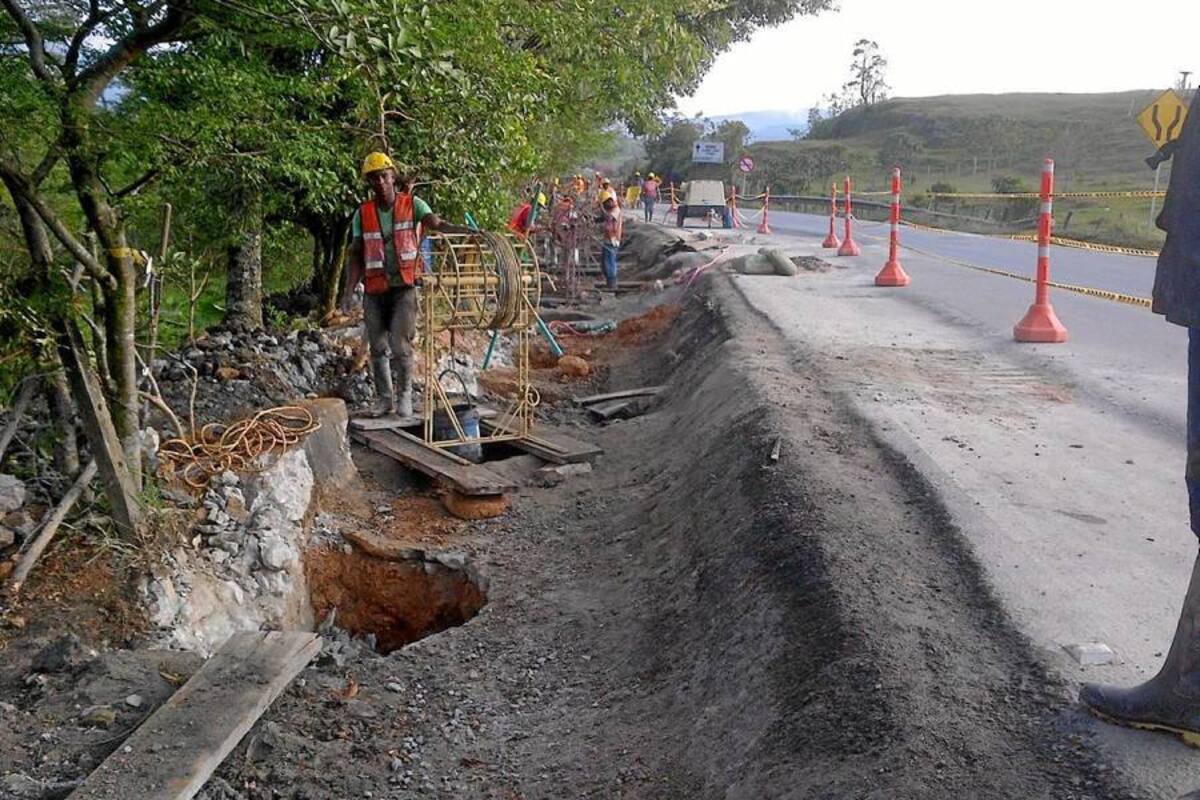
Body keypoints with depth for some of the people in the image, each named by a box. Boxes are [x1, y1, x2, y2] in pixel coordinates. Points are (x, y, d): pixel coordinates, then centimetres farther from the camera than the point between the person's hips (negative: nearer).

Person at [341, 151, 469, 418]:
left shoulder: (412, 204, -1)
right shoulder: (363, 213, 5)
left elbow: (437, 223, -18)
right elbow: (356, 255, 5)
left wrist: (467, 230, -37)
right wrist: (349, 291, -5)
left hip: (404, 286, -3)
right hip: (374, 289, 3)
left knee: (400, 344, -10)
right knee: (378, 347, 9)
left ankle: (405, 394, 10)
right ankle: (384, 397, 24)